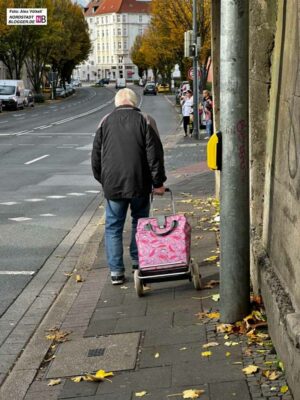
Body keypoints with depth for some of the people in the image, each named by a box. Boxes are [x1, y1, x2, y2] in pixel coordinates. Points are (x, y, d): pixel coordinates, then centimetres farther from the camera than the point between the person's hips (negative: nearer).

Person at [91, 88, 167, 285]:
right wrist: (158, 182, -2)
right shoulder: (145, 120, 0)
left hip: (113, 184, 1)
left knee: (113, 227, 8)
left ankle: (116, 271, 4)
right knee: (140, 223, 18)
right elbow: (155, 153, -6)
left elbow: (96, 154, 12)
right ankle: (138, 262, 22)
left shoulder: (105, 122, 7)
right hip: (139, 183, -1)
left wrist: (102, 179, 22)